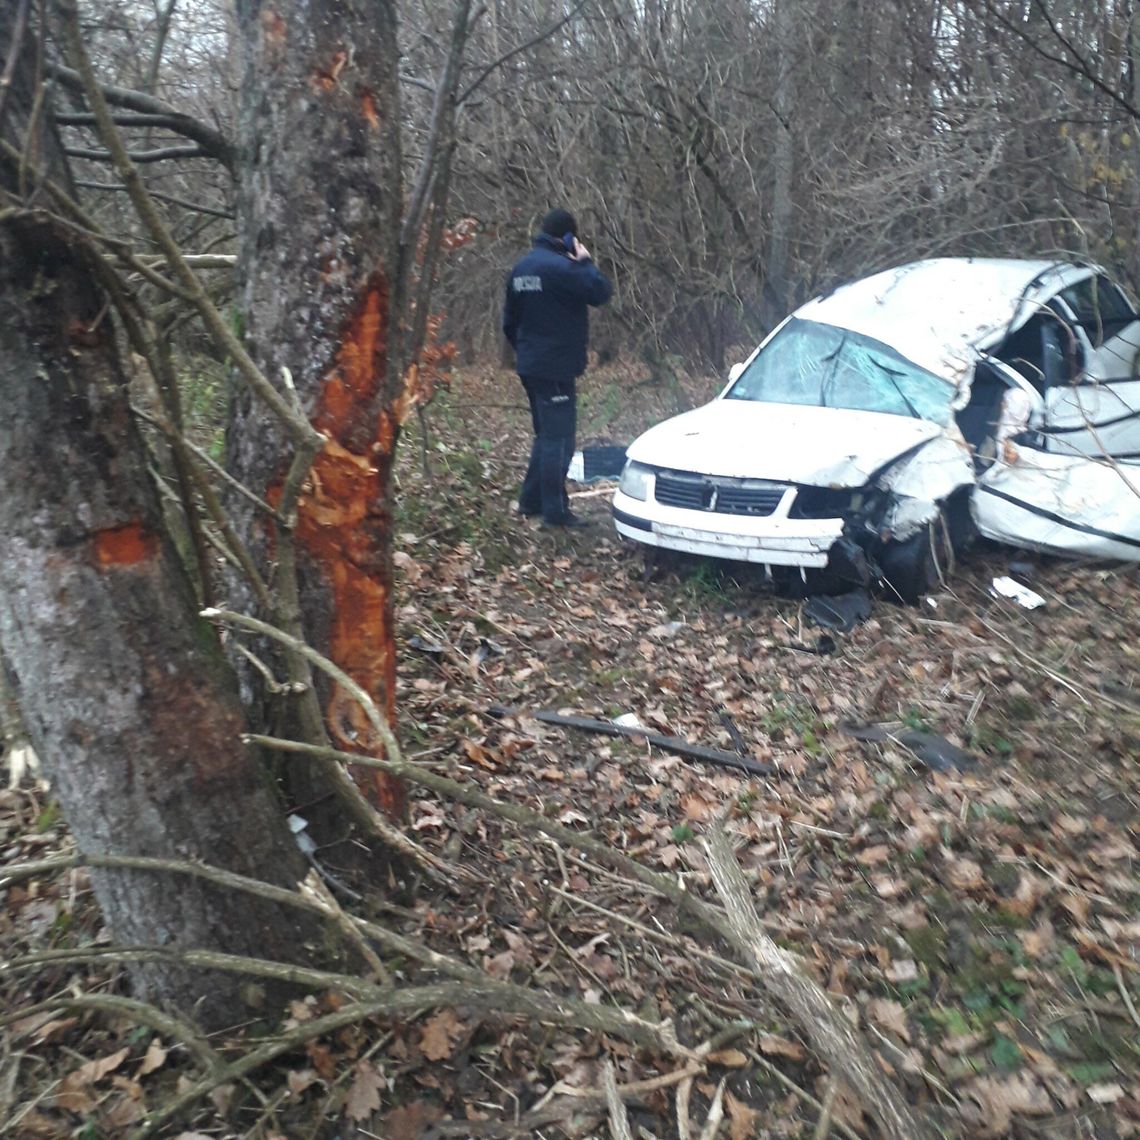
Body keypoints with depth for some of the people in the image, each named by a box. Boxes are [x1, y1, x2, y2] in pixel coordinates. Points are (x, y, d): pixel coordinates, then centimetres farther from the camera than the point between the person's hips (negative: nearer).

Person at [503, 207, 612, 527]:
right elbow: (601, 291, -20)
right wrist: (585, 261, -6)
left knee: (545, 434, 19)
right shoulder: (560, 267, -16)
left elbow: (509, 320, 18)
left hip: (530, 365, 9)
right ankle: (554, 510, -2)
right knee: (558, 438, -4)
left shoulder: (522, 267, 12)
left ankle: (531, 500, 24)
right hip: (555, 368, -9)